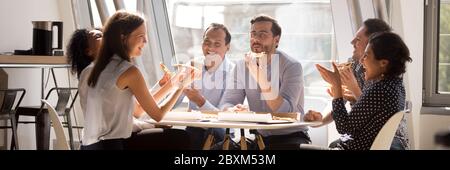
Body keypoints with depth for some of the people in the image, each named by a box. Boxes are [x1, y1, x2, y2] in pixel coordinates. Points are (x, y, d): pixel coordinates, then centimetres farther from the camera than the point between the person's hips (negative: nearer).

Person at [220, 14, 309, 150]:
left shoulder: (292, 66, -12)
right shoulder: (242, 66, 3)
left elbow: (285, 112, -23)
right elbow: (227, 103, -2)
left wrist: (261, 78, -34)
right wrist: (232, 110, -27)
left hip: (290, 136, -3)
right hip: (259, 137, 4)